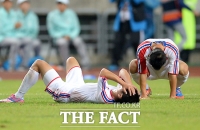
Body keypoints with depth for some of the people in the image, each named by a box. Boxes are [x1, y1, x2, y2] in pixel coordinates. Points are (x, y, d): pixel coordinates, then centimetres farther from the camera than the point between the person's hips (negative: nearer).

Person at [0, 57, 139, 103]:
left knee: (38, 63, 0)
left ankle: (18, 96, 16)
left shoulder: (104, 97, -43)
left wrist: (125, 84, -45)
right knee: (71, 59, 32)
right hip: (78, 87, 8)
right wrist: (128, 83, -31)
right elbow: (123, 72, -14)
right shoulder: (116, 95, -23)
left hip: (63, 92, -8)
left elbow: (103, 72, -42)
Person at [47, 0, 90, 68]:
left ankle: (85, 63, -40)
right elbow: (51, 31, 1)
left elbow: (76, 29, 7)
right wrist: (61, 36, -15)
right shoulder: (52, 15, 1)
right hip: (58, 37, -2)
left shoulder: (71, 13, 6)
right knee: (63, 43, -36)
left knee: (79, 41, -31)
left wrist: (69, 36, -12)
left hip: (71, 36, 2)